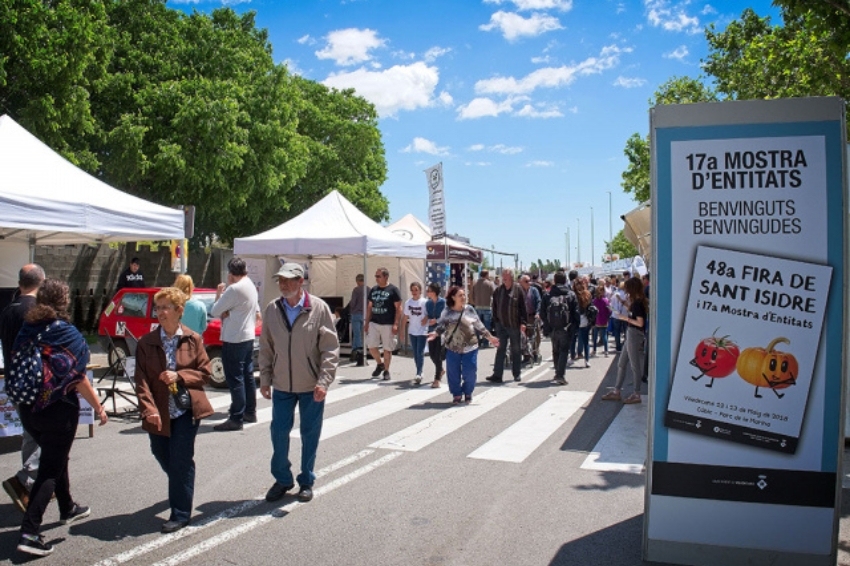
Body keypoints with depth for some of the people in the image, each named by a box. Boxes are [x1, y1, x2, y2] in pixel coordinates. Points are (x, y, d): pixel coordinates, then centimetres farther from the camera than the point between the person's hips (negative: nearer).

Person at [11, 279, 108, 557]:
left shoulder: (26, 330, 0)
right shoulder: (67, 333, -16)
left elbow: (17, 369, 5)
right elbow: (78, 379, -16)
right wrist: (98, 407, -7)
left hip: (29, 409, 6)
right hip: (59, 411, -6)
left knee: (54, 458, 24)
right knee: (50, 468, 3)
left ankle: (67, 508, 43)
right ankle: (29, 532, -3)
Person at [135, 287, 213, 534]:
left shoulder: (193, 340, -3)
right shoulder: (146, 342, -2)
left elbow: (205, 373, 0)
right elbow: (141, 380, -7)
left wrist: (180, 376, -17)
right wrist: (149, 409, -19)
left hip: (185, 410, -3)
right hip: (158, 413, 3)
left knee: (181, 461, -2)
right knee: (162, 456, 17)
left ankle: (181, 514, 11)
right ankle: (180, 491, 47)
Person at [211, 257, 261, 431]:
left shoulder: (234, 289, -19)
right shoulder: (251, 286, 10)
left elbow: (215, 311, -15)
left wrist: (218, 294, 2)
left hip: (234, 340, -10)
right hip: (248, 337, 10)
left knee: (235, 379, -6)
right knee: (247, 376, 16)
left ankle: (236, 419, -4)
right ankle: (250, 412, 26)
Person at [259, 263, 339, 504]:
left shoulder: (319, 308, -11)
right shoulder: (272, 309, -1)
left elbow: (330, 348, -10)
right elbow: (266, 348, 8)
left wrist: (323, 382, -16)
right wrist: (265, 379, 6)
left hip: (311, 386, -2)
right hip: (282, 385, 3)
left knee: (310, 435, 10)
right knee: (279, 433, 8)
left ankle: (306, 481, 27)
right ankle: (282, 479, 28)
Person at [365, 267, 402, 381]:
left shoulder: (393, 290, -6)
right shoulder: (373, 290, 11)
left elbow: (398, 308, -8)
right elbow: (369, 306, 17)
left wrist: (396, 324, -14)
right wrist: (367, 322, 11)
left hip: (388, 324, -5)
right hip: (374, 323, 5)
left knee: (387, 349, 1)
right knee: (371, 346, 0)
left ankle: (386, 371, 15)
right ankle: (380, 364, 25)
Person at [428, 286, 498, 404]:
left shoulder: (469, 310, 1)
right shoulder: (447, 312, 0)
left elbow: (479, 326, 6)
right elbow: (441, 326, 0)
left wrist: (490, 337, 3)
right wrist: (435, 333, -20)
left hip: (470, 347, 0)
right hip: (452, 348, 0)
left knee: (469, 372, 1)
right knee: (453, 372, 4)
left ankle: (468, 393, 25)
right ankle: (456, 394, 23)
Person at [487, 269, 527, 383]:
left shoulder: (518, 290, -4)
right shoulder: (498, 290, 6)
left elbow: (523, 307, -6)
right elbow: (494, 307, 11)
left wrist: (523, 322, -12)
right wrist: (495, 321, 6)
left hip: (514, 325, -2)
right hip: (501, 325, 3)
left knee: (516, 350, 9)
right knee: (500, 350, 1)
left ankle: (516, 374, 19)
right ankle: (497, 375, 0)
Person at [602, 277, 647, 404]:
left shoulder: (638, 303, -18)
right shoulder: (636, 302, 10)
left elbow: (640, 323, -21)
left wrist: (625, 318, -14)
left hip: (634, 335, -10)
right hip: (630, 334, 10)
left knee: (634, 365, -1)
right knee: (621, 364, 14)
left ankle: (637, 395, 8)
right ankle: (616, 391, 20)